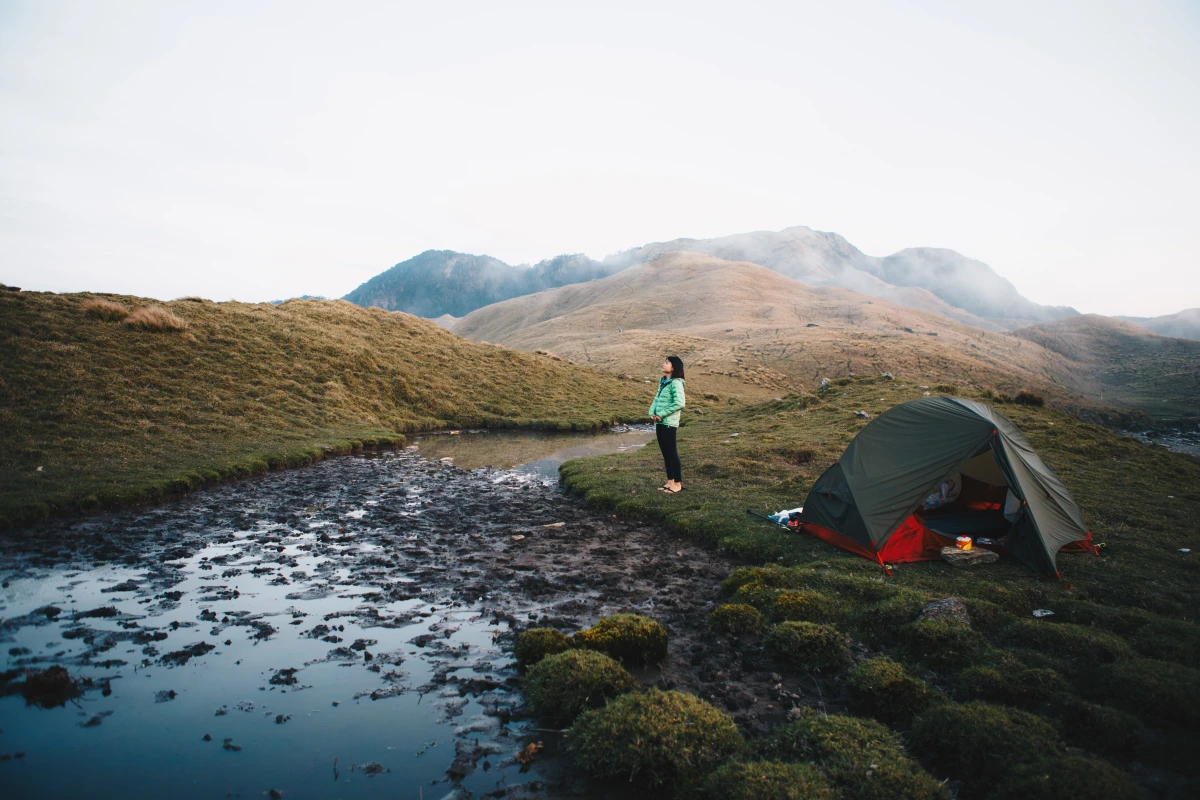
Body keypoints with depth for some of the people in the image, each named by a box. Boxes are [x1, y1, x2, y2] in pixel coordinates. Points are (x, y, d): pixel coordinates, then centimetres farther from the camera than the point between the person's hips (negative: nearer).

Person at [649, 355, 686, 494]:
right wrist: (652, 413, -1)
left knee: (672, 453, 0)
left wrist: (662, 414, -18)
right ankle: (670, 481, 23)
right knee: (665, 453, 13)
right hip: (660, 422, 8)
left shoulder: (676, 383, -14)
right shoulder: (663, 381, 13)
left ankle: (677, 483, 10)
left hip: (669, 423, -8)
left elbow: (679, 403, -22)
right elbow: (657, 398, 16)